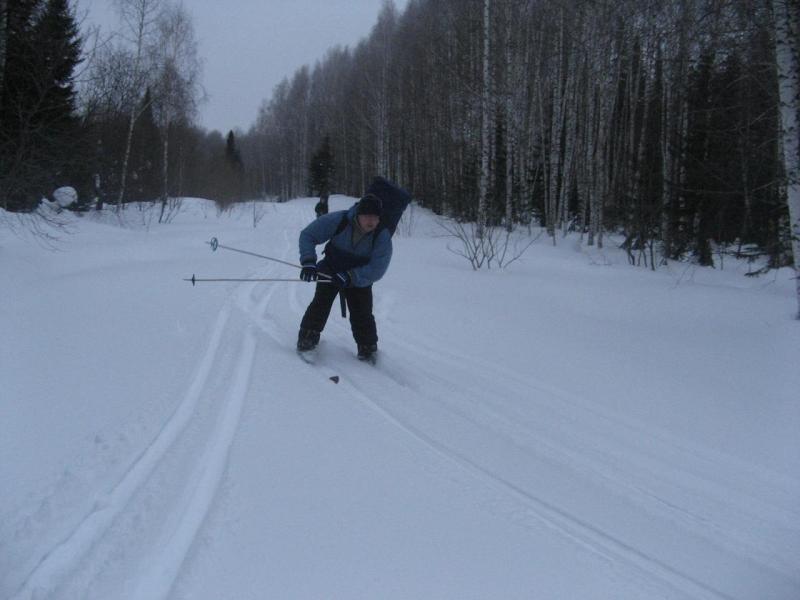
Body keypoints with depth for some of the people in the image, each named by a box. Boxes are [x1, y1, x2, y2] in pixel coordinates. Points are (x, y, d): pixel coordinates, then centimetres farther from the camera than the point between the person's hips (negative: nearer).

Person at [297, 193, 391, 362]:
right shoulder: (338, 220, -27)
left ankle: (367, 348, 13)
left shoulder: (382, 236, -26)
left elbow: (376, 269, -28)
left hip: (360, 279, 0)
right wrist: (308, 261, -31)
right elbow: (307, 235, -18)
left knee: (362, 313, -6)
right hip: (331, 270, 0)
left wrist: (350, 277, -38)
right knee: (321, 302, -16)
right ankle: (308, 337, -1)